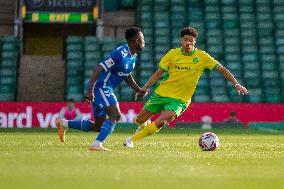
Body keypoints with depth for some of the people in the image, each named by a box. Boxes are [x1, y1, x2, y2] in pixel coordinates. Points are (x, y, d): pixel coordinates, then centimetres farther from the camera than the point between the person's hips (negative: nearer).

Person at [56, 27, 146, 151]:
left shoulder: (133, 57, 10)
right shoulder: (120, 54, -20)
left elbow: (127, 76, 23)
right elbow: (99, 70, -24)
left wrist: (138, 89, 7)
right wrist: (90, 91, -28)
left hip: (106, 89, 10)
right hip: (101, 86, -10)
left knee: (98, 125, 12)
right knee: (115, 115, -23)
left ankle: (64, 124, 24)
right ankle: (97, 144, -28)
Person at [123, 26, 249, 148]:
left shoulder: (202, 56, -7)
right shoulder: (173, 54, -4)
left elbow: (222, 69, -2)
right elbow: (158, 73, 2)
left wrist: (236, 84, -11)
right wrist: (144, 88, -7)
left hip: (179, 100, -2)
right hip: (161, 93, 2)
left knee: (161, 122, -25)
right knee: (140, 120, 8)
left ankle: (132, 139, -8)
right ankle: (145, 126, 47)